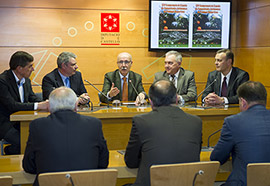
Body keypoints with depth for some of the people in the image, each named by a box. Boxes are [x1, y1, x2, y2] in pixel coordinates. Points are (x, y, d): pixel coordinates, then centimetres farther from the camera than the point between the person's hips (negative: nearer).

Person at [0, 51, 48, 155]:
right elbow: (12, 105, -25)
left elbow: (33, 99, 11)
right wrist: (37, 106, -27)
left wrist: (46, 104, -13)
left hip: (20, 121, 7)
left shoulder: (26, 81, 8)